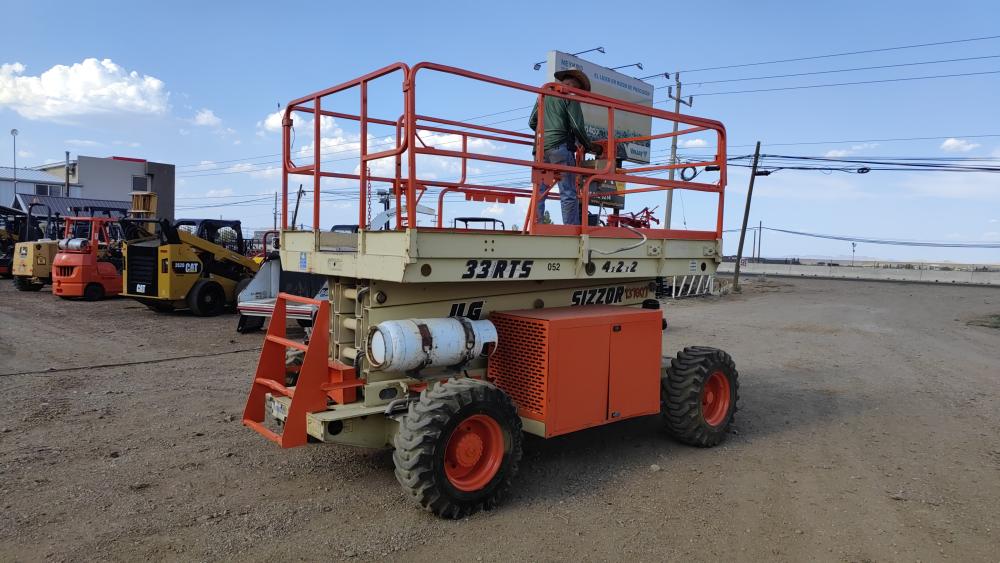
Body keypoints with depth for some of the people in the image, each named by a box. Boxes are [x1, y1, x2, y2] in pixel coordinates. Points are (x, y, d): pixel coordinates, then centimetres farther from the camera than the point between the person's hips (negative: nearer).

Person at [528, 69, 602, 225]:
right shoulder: (569, 97, 2)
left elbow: (532, 123, 23)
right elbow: (577, 126, -5)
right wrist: (589, 146, 8)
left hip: (541, 148, 6)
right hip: (560, 147, -6)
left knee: (539, 193, 5)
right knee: (568, 194, -6)